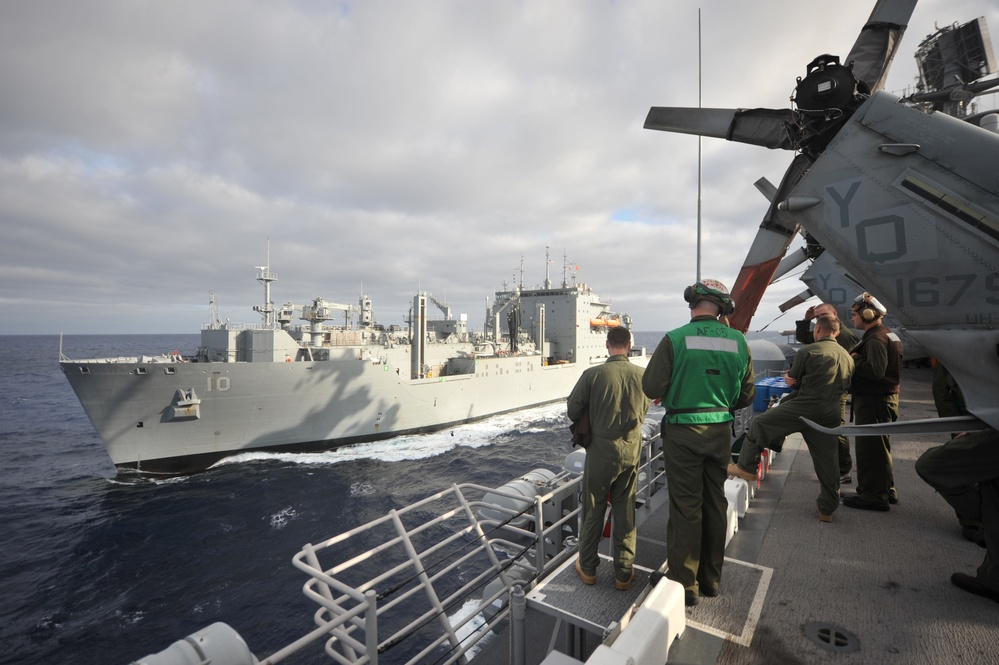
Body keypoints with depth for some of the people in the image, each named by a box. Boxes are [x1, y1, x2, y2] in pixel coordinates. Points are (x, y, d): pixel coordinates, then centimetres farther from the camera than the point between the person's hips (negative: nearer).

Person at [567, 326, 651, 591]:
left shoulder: (593, 374, -17)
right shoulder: (641, 375, -8)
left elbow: (572, 411, -7)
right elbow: (644, 411, 8)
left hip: (600, 452, -2)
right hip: (631, 452, 3)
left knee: (593, 512, 14)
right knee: (625, 513, 16)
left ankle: (588, 568, 29)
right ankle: (624, 573, 28)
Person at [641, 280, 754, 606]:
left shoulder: (676, 339, -16)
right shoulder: (738, 341, -2)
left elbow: (652, 388, -15)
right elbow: (746, 395, 6)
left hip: (683, 432, -4)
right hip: (721, 432, 4)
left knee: (685, 507, 7)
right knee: (715, 504, 18)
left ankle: (684, 583, 19)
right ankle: (711, 579, 33)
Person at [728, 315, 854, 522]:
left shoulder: (807, 351, -4)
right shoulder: (848, 357, 16)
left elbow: (794, 382, 4)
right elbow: (845, 388, 23)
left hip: (806, 407, -7)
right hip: (832, 416, 7)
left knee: (760, 423, 4)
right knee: (827, 463, 13)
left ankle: (746, 468, 5)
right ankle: (827, 509, 26)